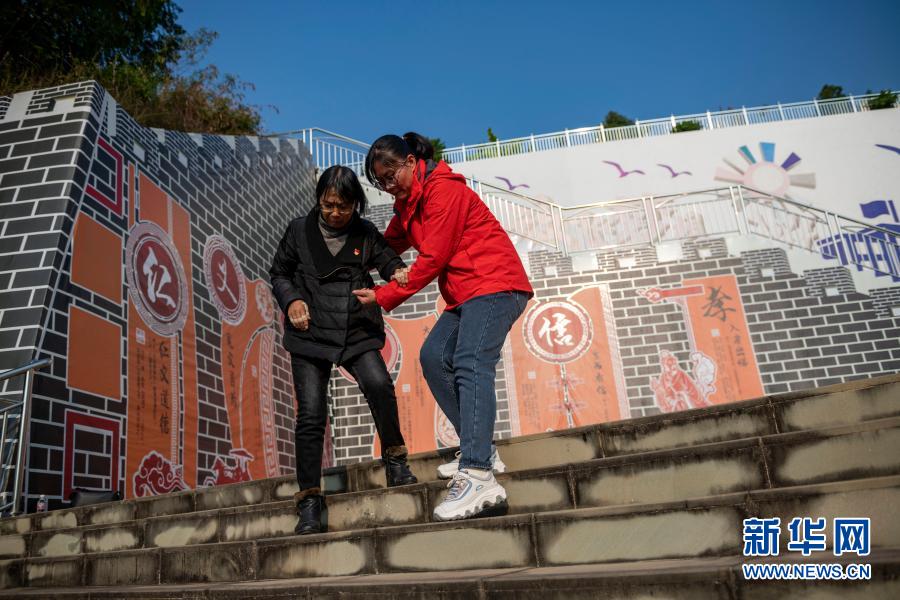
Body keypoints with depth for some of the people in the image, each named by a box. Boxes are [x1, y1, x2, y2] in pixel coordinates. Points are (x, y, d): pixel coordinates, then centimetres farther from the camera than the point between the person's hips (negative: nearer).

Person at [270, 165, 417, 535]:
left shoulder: (366, 234, 6)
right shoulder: (300, 231, 5)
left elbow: (387, 259, 2)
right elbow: (279, 273, 13)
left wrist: (398, 273, -22)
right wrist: (291, 300, -6)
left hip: (357, 333, 0)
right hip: (310, 334, 0)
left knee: (379, 384, -25)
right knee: (310, 414, -5)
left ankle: (394, 459, -1)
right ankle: (309, 499, 8)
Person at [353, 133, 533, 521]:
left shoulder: (444, 190, -12)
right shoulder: (408, 203, 18)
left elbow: (431, 260, -15)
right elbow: (388, 245, 16)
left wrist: (383, 297, -11)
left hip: (495, 285, -10)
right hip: (466, 295, 10)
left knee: (471, 365, -23)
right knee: (434, 356, 2)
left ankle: (478, 478, -33)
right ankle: (479, 450, 5)